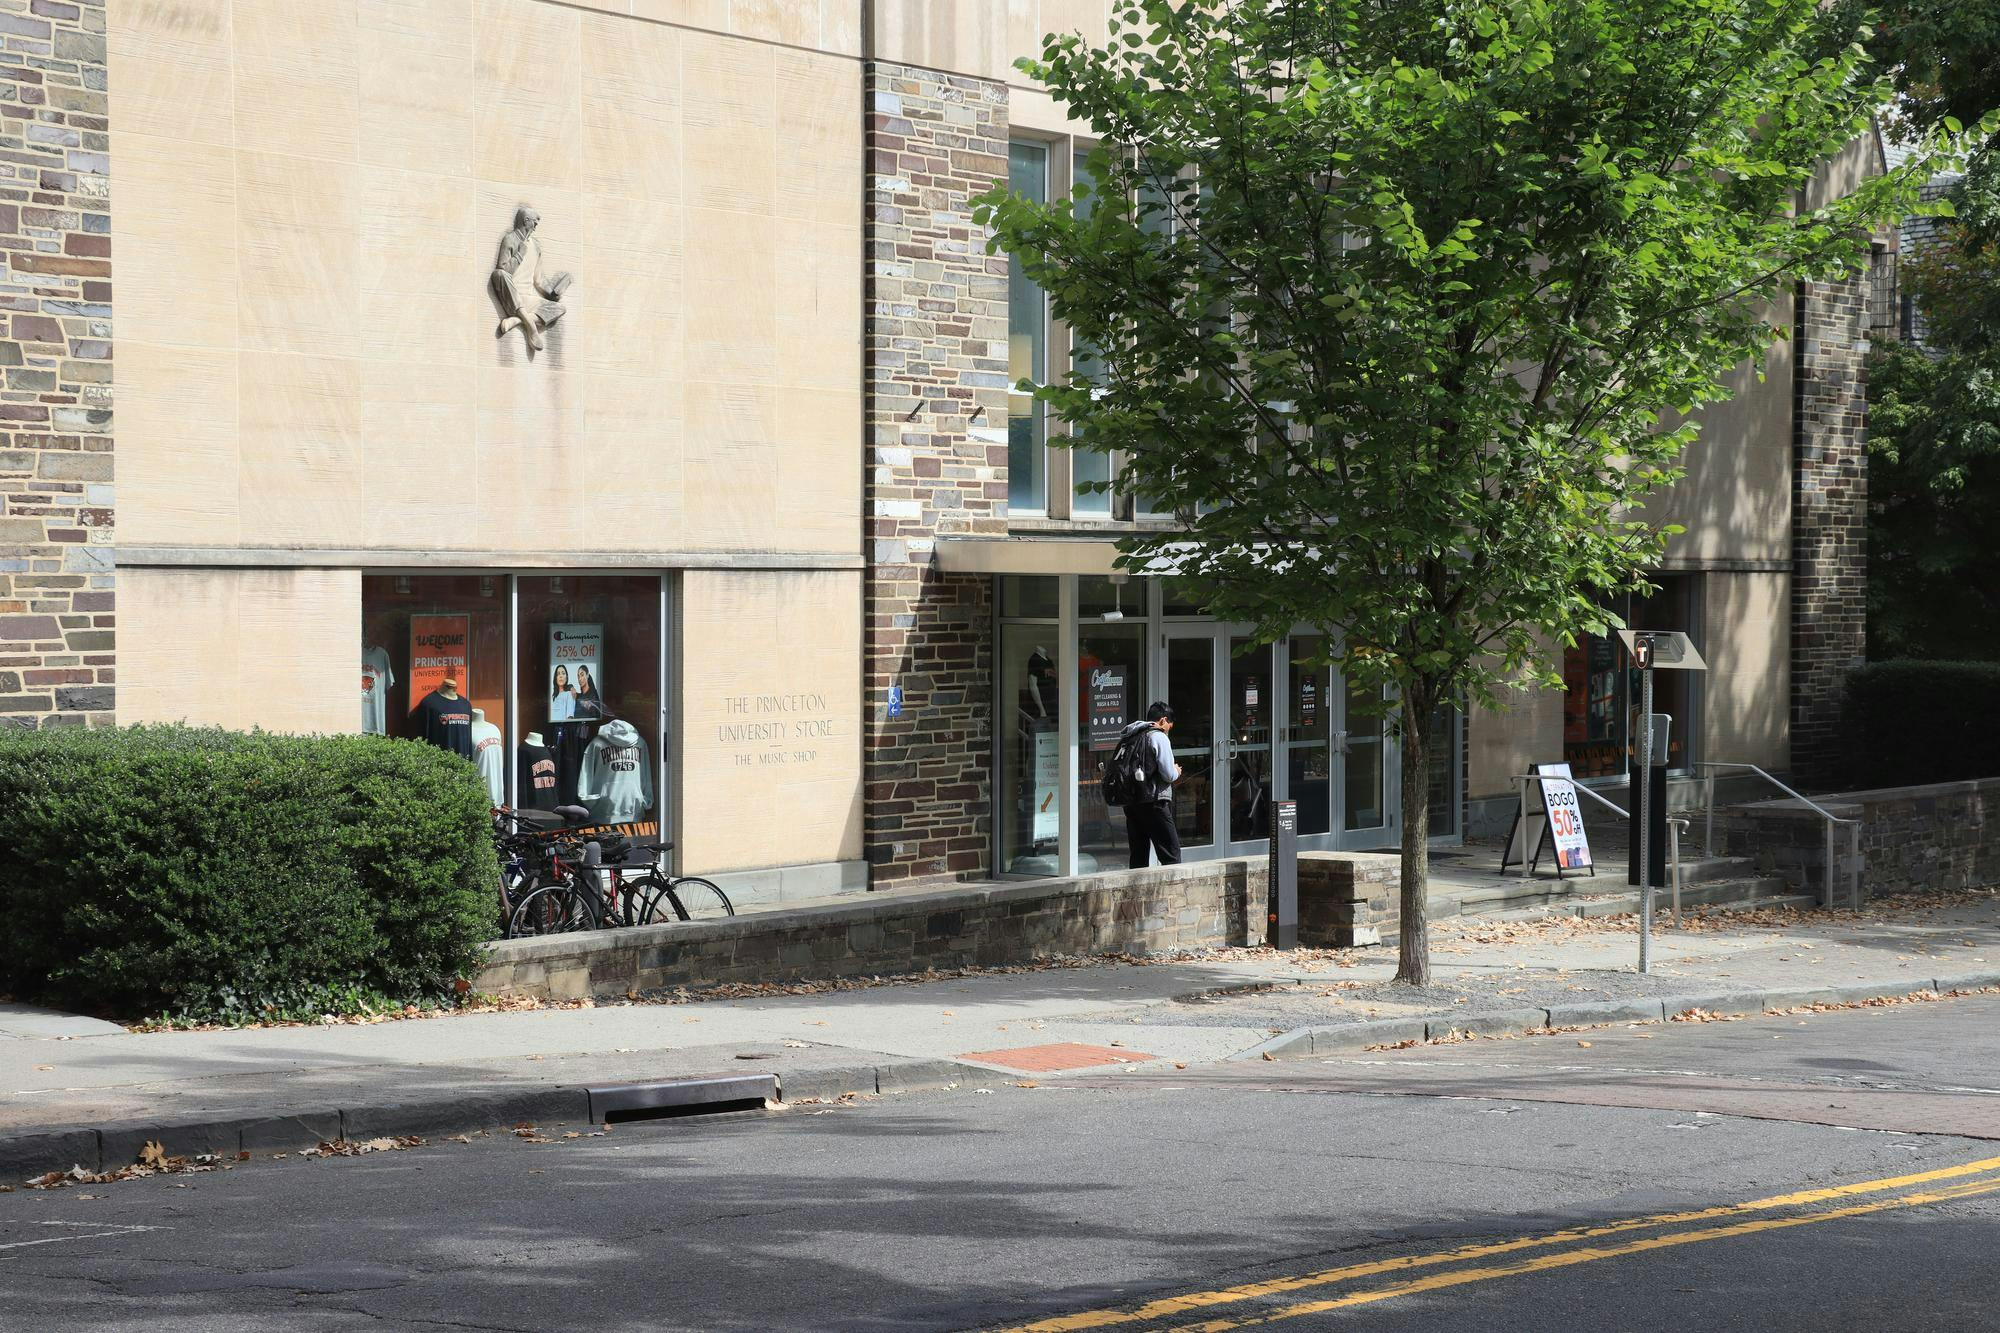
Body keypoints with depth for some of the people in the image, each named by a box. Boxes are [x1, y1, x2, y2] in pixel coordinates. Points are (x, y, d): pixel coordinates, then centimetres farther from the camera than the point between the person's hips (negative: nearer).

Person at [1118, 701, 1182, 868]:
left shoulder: (1130, 737, 14)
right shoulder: (1159, 737, -7)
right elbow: (1169, 774, -12)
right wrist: (1177, 772, 11)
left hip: (1131, 803, 7)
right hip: (1153, 803, -7)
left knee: (1139, 857, 10)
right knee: (1171, 856, -6)